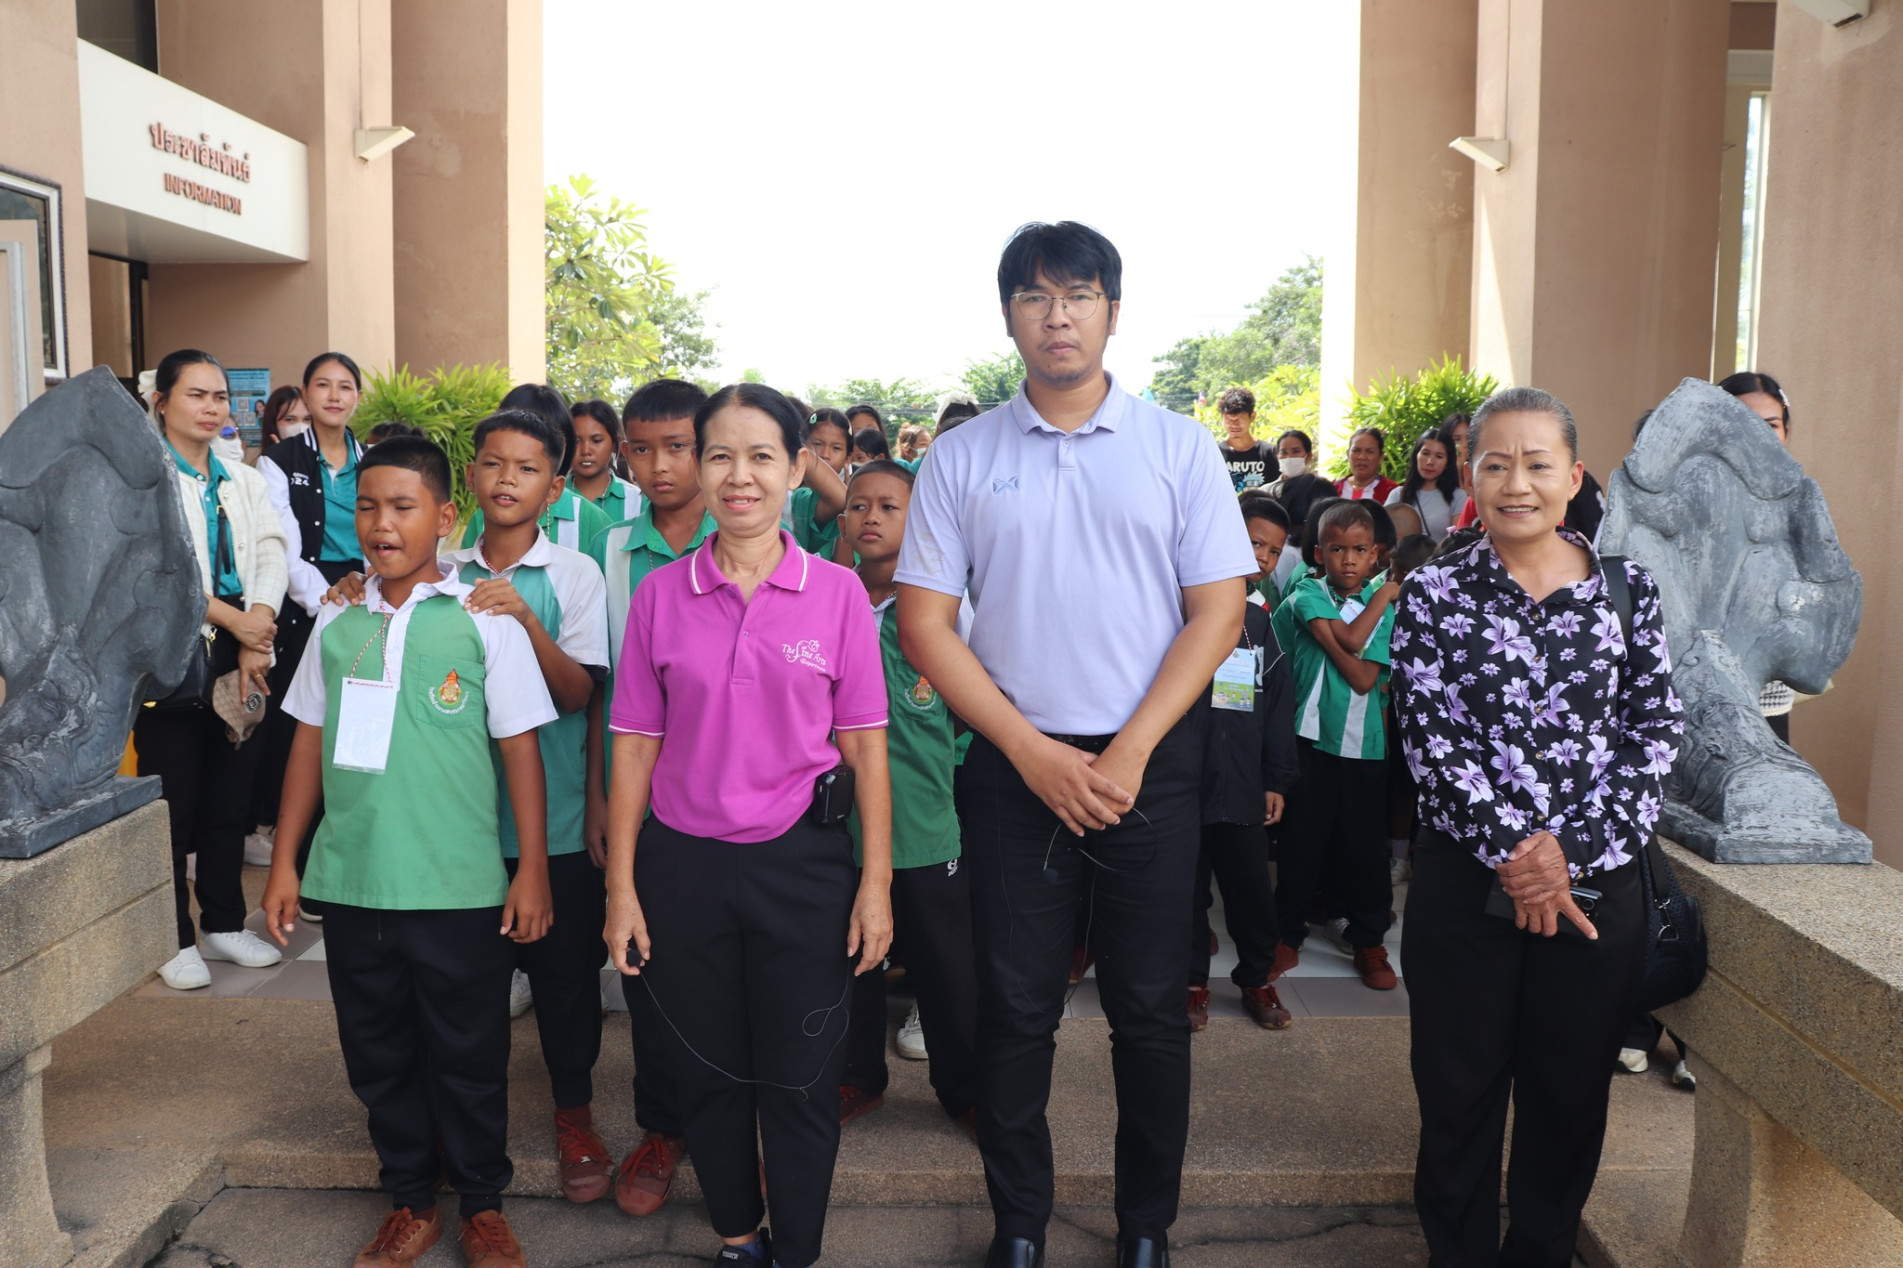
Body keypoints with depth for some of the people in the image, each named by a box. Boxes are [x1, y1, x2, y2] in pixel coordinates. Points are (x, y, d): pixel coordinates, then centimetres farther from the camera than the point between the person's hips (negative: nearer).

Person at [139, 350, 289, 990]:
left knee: (231, 798, 11)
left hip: (242, 656, 5)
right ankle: (175, 939, 15)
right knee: (175, 802, 2)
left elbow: (272, 554, 3)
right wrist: (233, 618, -18)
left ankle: (224, 923, 25)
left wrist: (261, 623, -13)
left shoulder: (245, 481, 15)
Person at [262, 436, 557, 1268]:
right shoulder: (337, 622, 6)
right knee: (377, 1053, 15)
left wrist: (533, 869, -7)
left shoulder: (484, 619, -5)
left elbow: (520, 746, -5)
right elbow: (309, 741, 11)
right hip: (351, 883, 4)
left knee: (468, 1056, 8)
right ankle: (410, 1201, 33)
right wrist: (284, 862, 10)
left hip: (458, 886, -4)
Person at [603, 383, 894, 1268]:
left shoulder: (837, 592, -3)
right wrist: (621, 885, 0)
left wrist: (876, 880, -6)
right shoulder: (659, 594, 0)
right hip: (684, 863, 2)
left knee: (800, 1081, 8)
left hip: (803, 863, -1)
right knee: (708, 1072, 15)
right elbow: (636, 748, 2)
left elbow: (865, 748, -2)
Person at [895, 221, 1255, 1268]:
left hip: (1150, 765, 0)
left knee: (1150, 1006, 8)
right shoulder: (962, 457, 3)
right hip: (1013, 765, 1)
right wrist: (1033, 751, -8)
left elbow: (1217, 611, -1)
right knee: (1016, 1006, 8)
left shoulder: (1178, 446, 2)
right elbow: (925, 624, 0)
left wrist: (1128, 754, -9)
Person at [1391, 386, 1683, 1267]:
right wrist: (1513, 853, -16)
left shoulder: (1629, 589, 3)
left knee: (1571, 1096, 14)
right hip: (1465, 882, -1)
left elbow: (1654, 731, -1)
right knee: (1460, 1094, 10)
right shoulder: (1435, 594, -1)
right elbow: (1429, 738, -8)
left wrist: (1571, 848, -12)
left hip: (1596, 885, 2)